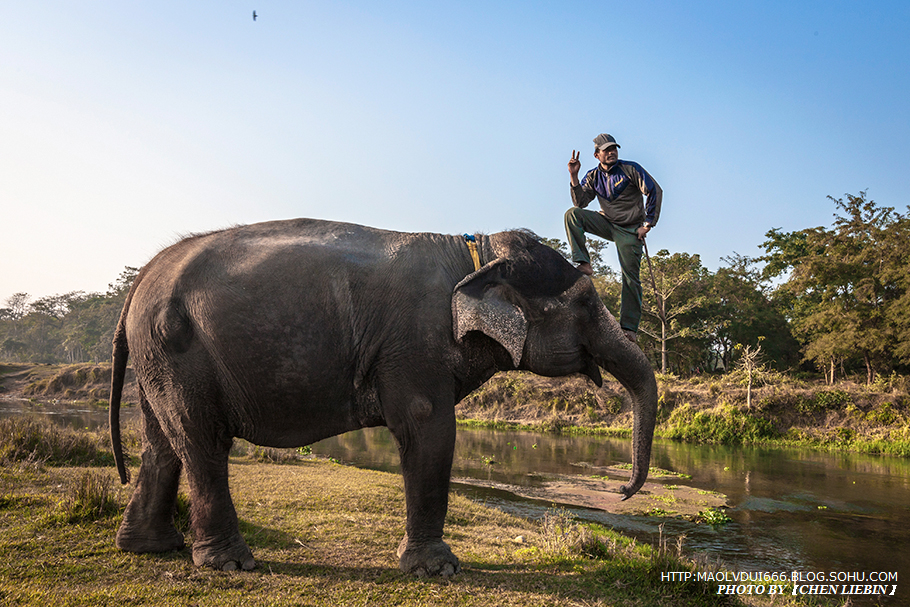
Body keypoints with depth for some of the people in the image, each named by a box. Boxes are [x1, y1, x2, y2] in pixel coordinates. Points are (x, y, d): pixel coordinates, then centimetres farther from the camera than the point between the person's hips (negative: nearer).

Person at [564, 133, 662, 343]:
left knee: (631, 278, -9)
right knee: (572, 214, -20)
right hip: (607, 223, 4)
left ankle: (629, 327, -2)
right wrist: (574, 177, -18)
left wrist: (648, 224, -14)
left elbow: (655, 191, -10)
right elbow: (580, 203, -5)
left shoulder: (630, 169, -9)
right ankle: (584, 264, -23)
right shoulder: (593, 176, 4)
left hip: (630, 230, -4)